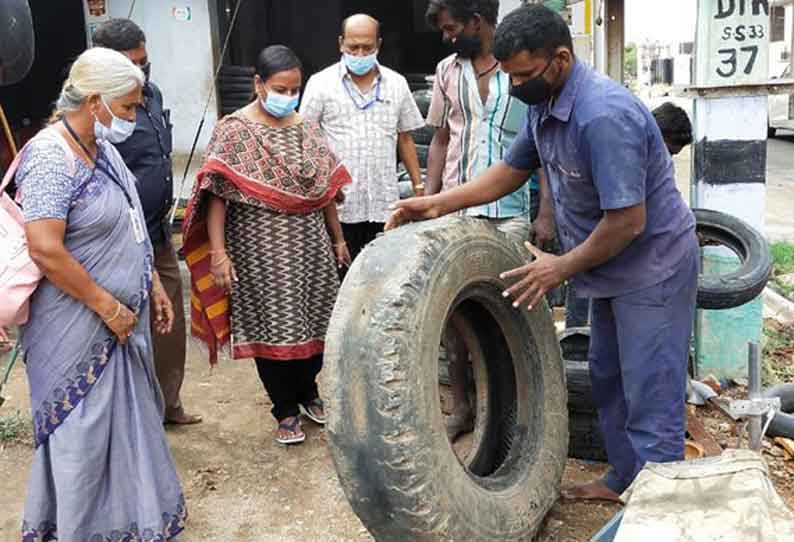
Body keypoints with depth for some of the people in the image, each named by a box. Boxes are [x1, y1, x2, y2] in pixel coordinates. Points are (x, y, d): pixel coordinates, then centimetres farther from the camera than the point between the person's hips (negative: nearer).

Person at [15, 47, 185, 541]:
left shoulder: (103, 148, 8)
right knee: (83, 434, 6)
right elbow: (45, 249, -27)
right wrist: (108, 307, -20)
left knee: (127, 419, 19)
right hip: (78, 329, -9)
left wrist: (155, 286, 13)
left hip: (122, 321, 9)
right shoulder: (51, 158, -21)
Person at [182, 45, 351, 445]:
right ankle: (286, 411, 22)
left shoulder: (306, 129, 8)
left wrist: (338, 239, 15)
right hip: (261, 247, -4)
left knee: (314, 321, 12)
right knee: (271, 326, 5)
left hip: (309, 244, 5)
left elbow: (325, 189, 13)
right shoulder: (234, 130, -7)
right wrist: (217, 252, -19)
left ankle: (308, 391, 36)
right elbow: (216, 195, -12)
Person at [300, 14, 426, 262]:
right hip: (338, 205, -2)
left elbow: (405, 139, 15)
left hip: (384, 204, 3)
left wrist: (419, 187, 11)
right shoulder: (321, 83, 1)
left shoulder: (397, 83, 9)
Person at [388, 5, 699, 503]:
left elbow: (628, 221, -30)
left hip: (652, 266, -10)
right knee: (609, 382, 20)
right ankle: (624, 479, 35)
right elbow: (512, 170, 12)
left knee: (650, 398, -2)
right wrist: (439, 204, 3)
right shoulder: (545, 105, -1)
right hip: (612, 266, 10)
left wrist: (563, 267, -19)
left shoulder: (604, 116, -31)